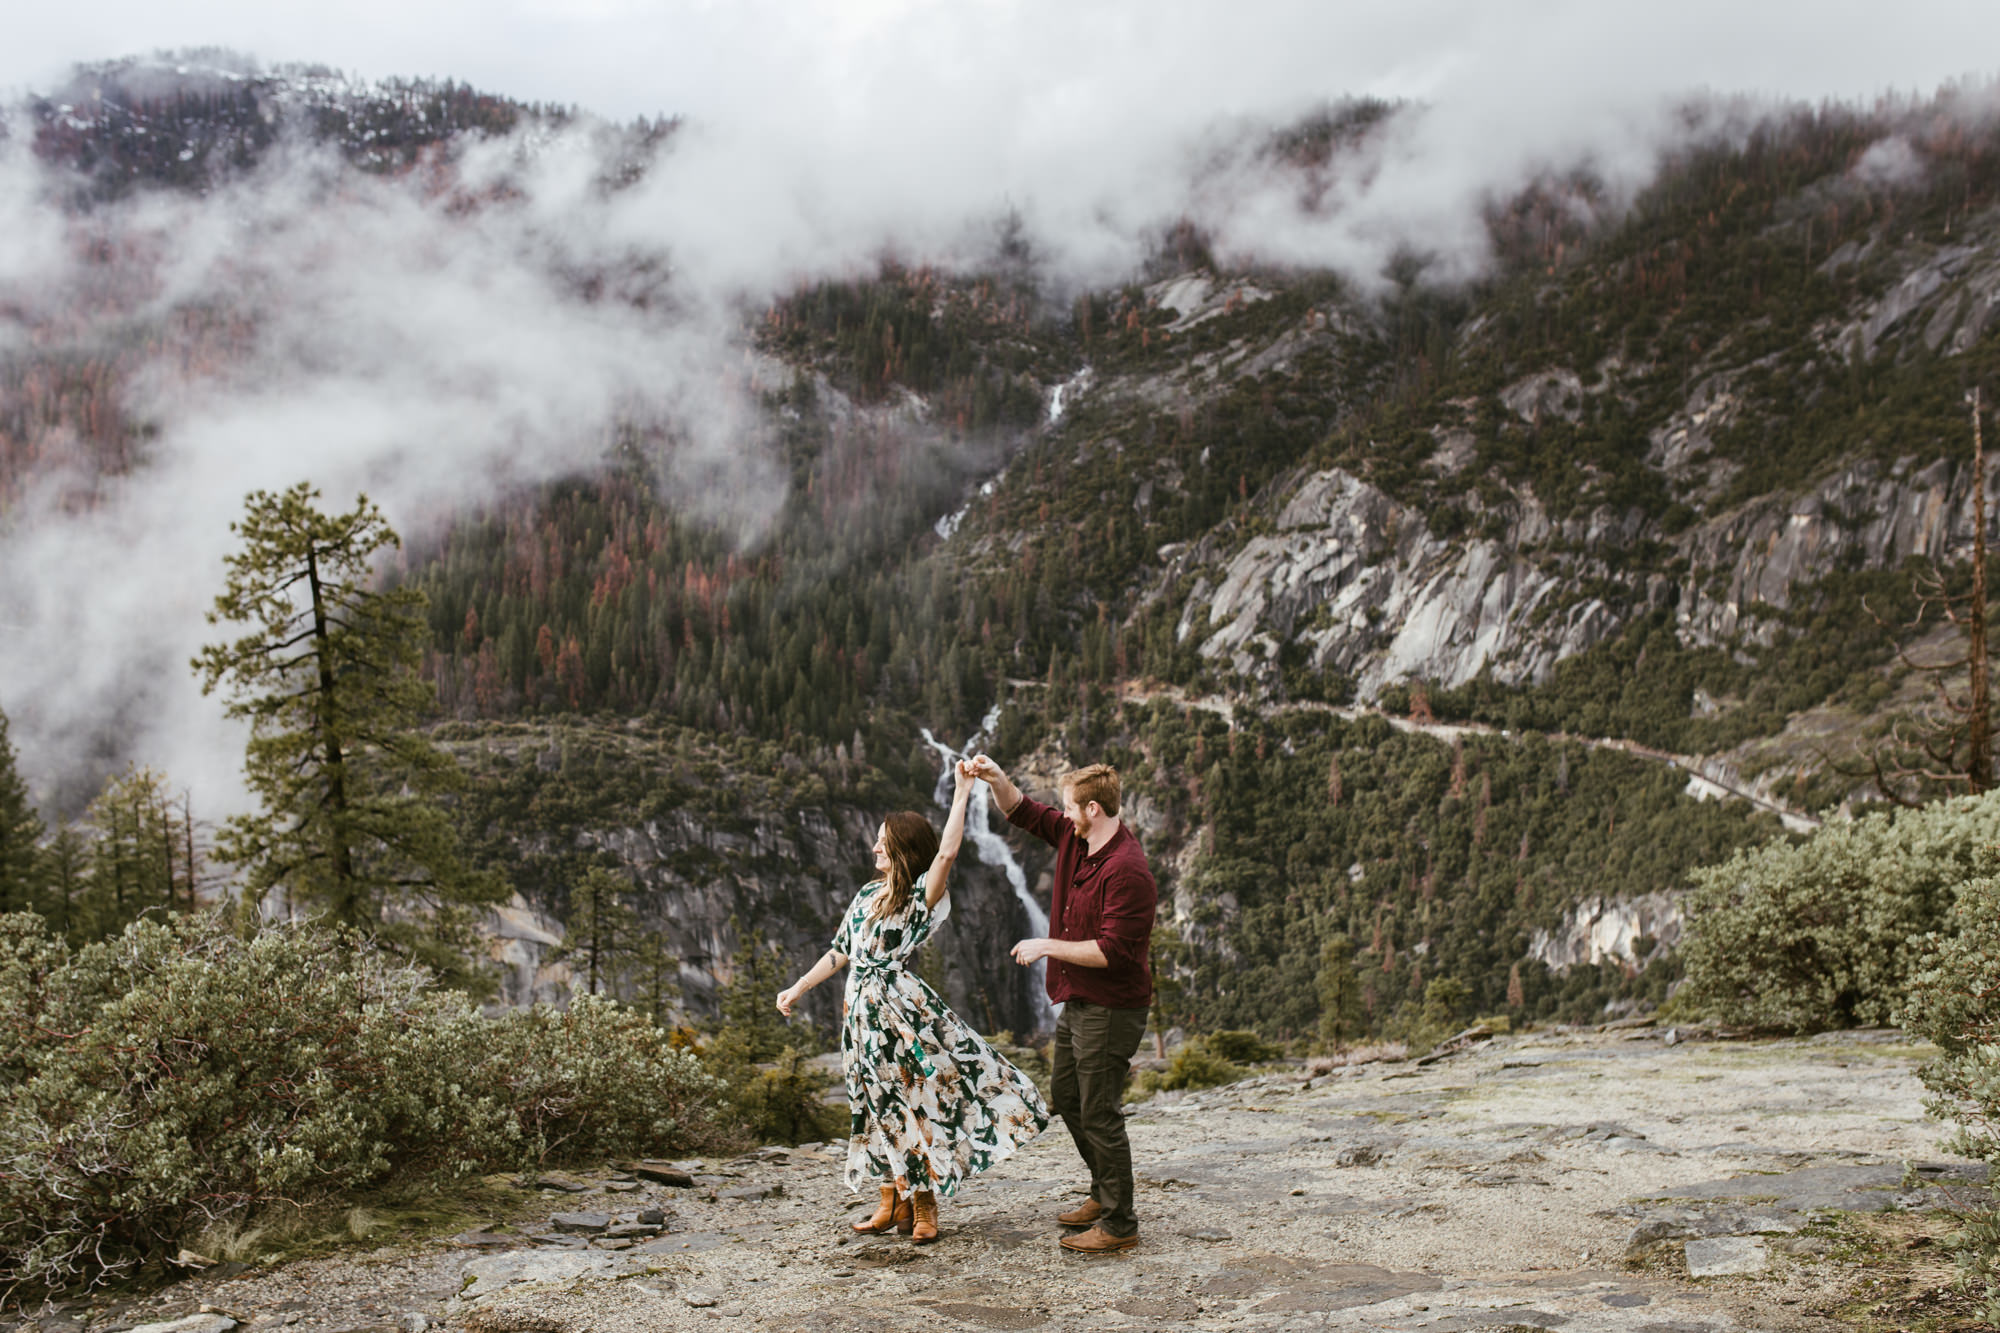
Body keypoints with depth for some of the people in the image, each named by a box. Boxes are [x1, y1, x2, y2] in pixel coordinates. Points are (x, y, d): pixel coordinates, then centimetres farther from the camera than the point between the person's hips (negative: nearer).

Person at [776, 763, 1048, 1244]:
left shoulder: (923, 894, -6)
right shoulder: (868, 894, 13)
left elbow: (947, 851, -25)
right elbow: (840, 952, 19)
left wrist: (963, 792, -23)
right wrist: (797, 989, 17)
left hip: (903, 1005, -6)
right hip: (863, 1005, 6)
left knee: (919, 1099, -5)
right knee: (878, 1105, 11)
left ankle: (924, 1209, 5)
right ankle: (892, 1203, 20)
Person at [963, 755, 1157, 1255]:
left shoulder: (1127, 870, -25)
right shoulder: (1075, 839, 4)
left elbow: (1112, 950, -28)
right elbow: (1023, 812, 16)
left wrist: (1047, 946, -20)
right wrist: (996, 780, -4)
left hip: (1111, 1008, -10)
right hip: (1078, 1001, 10)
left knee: (1099, 1114, -2)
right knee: (1066, 1097, 21)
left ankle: (1118, 1223, 10)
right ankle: (1105, 1193, 35)